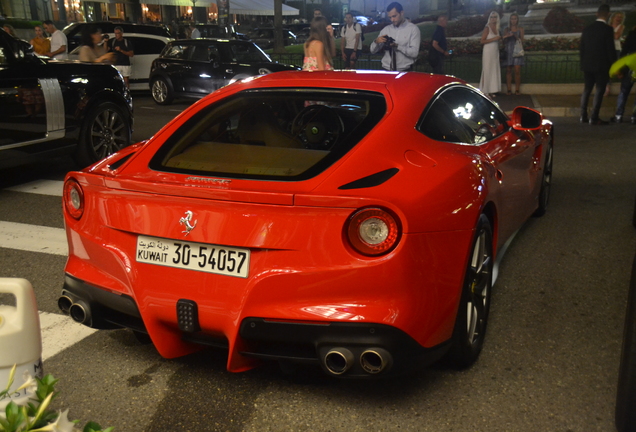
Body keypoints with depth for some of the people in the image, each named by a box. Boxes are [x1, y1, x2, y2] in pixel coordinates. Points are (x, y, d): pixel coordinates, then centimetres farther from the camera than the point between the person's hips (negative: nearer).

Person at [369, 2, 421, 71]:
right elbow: (372, 51, 11)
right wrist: (376, 41, -9)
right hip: (387, 71, 3)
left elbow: (414, 52, -10)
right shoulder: (386, 30, 11)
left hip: (405, 71, -3)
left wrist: (397, 46, -21)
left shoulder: (413, 29, 0)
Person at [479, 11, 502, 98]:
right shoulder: (487, 28, -7)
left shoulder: (497, 28, 13)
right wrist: (494, 39, -18)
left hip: (495, 52, 7)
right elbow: (482, 41, -15)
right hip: (488, 52, -7)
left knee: (494, 71, 6)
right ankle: (485, 91, -3)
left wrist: (500, 38, 7)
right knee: (487, 71, -6)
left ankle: (491, 91, 10)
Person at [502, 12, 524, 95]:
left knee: (517, 71, -8)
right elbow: (504, 42, 8)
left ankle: (517, 90, -5)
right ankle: (509, 89, 1)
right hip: (509, 51, 1)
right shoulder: (507, 29, 11)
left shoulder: (520, 29, 9)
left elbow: (522, 40, 2)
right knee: (508, 71, -2)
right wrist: (507, 36, -12)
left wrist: (516, 36, -16)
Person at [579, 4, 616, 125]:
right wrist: (614, 66, -2)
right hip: (602, 66, -5)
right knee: (599, 91, -1)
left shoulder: (587, 29, 5)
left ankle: (583, 116, 14)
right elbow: (611, 50, -12)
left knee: (587, 89, 13)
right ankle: (594, 118, -3)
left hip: (587, 65, 5)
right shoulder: (607, 29, -12)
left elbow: (581, 48, 9)